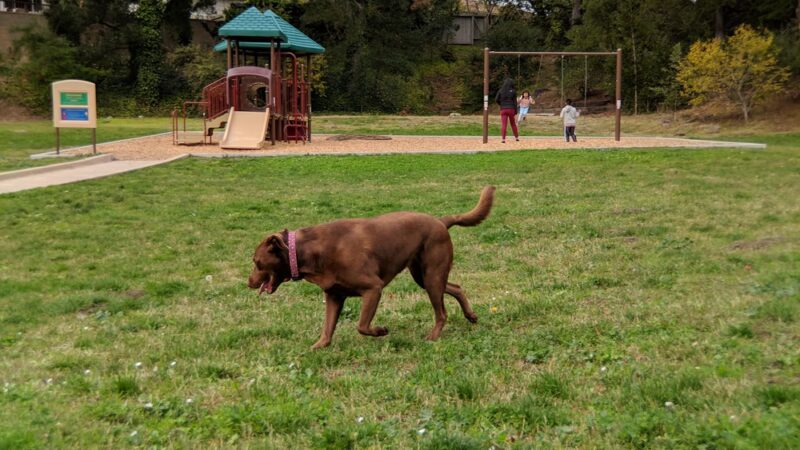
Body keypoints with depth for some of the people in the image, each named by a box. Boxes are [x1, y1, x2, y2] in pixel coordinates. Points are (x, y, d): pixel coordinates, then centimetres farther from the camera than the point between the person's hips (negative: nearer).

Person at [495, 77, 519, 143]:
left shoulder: (501, 90, 3)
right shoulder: (513, 91, 0)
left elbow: (496, 99, -3)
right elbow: (515, 102, -2)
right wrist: (516, 111, 3)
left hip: (503, 109, 0)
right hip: (511, 109, 0)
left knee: (504, 125, -4)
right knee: (513, 124, 15)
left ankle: (503, 139, -14)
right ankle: (517, 137, 21)